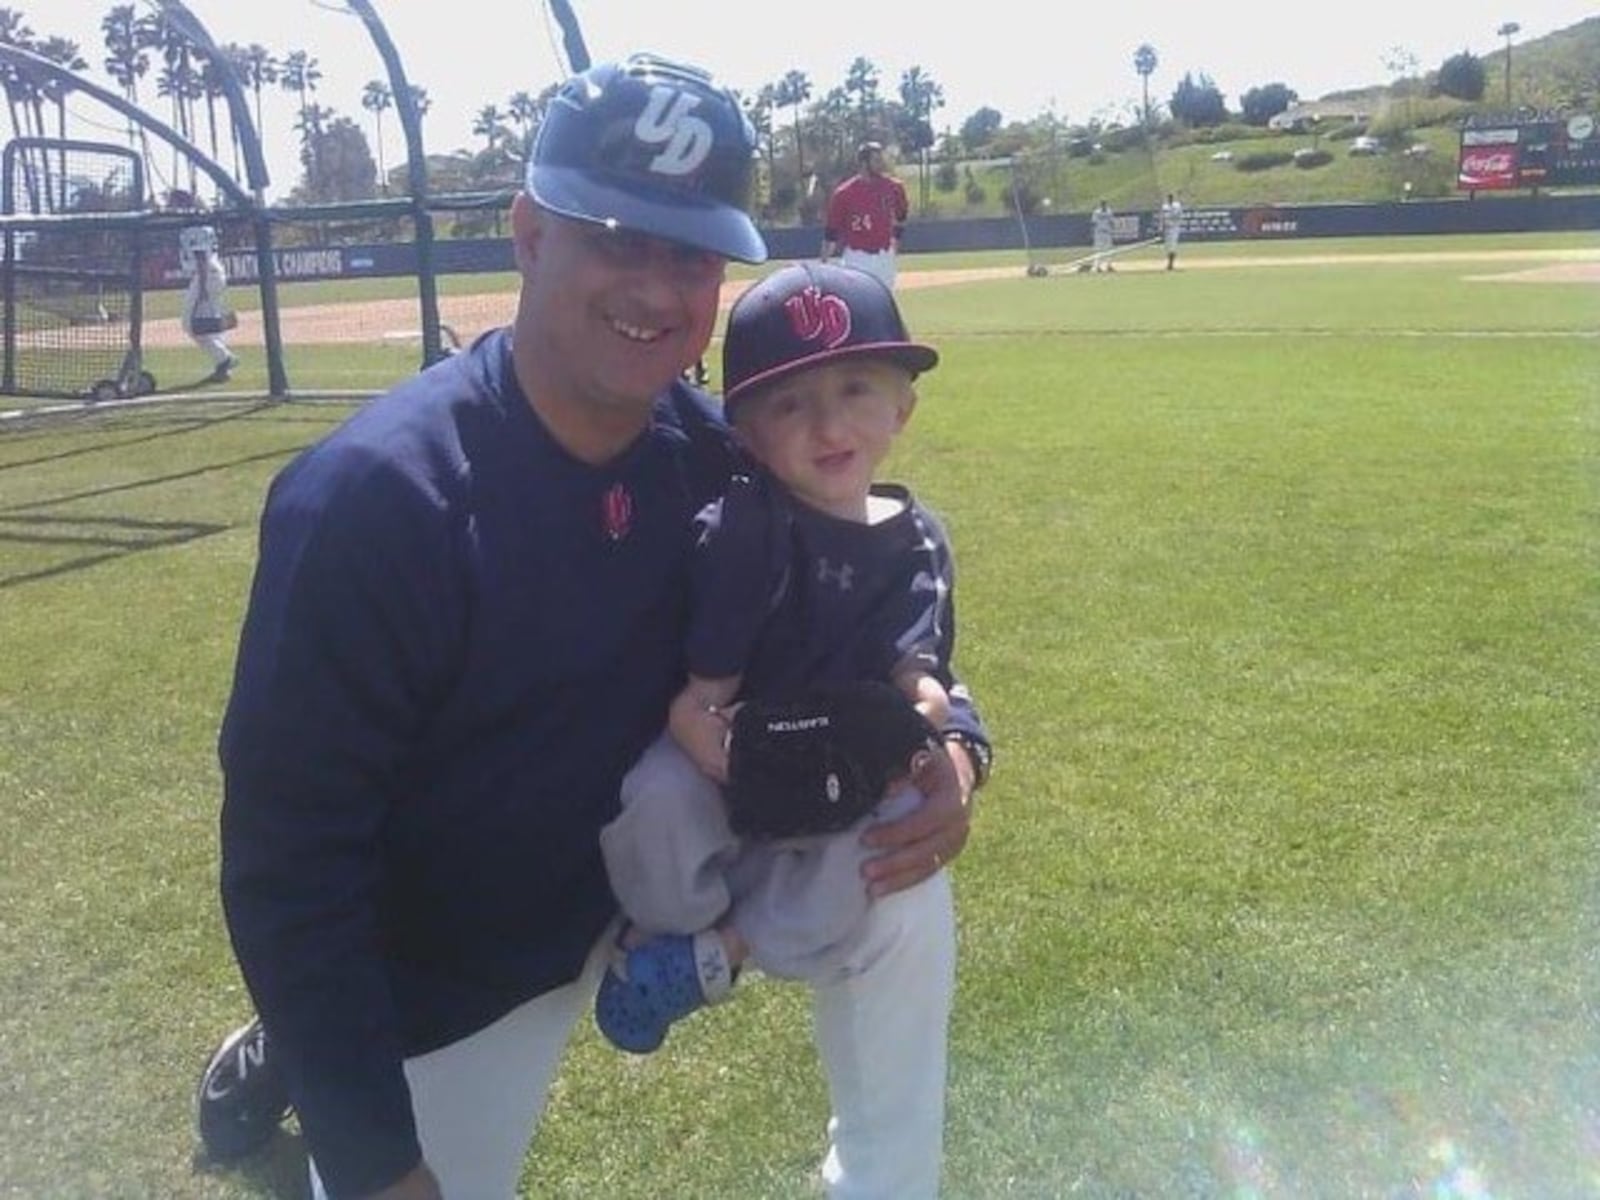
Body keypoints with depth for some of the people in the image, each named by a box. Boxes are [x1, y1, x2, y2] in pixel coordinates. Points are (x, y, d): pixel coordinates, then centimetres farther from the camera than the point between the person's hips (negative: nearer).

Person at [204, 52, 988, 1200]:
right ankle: (295, 1055, 31)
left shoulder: (717, 456, -12)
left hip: (645, 875, 4)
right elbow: (290, 864, -25)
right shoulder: (374, 493, -28)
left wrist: (947, 737, -23)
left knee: (901, 885, -10)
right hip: (436, 971, -4)